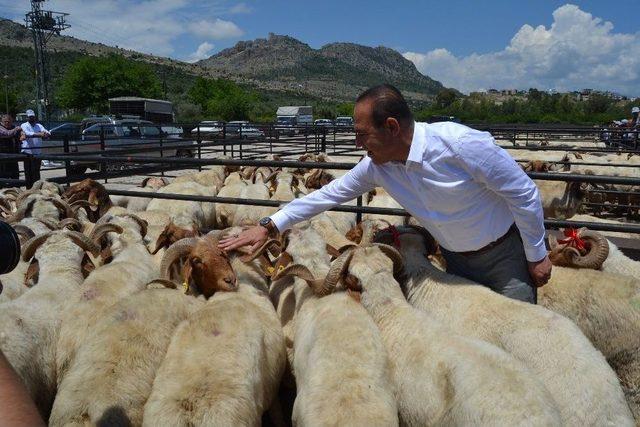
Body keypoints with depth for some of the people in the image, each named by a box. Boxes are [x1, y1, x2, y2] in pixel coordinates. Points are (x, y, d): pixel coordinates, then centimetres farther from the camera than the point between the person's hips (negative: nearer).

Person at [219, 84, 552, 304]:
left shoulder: (459, 143, -29)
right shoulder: (376, 166, -12)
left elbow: (524, 193, -19)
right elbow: (329, 194, -3)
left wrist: (536, 256, -11)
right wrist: (269, 226, -5)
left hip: (506, 255, -4)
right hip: (456, 262, 5)